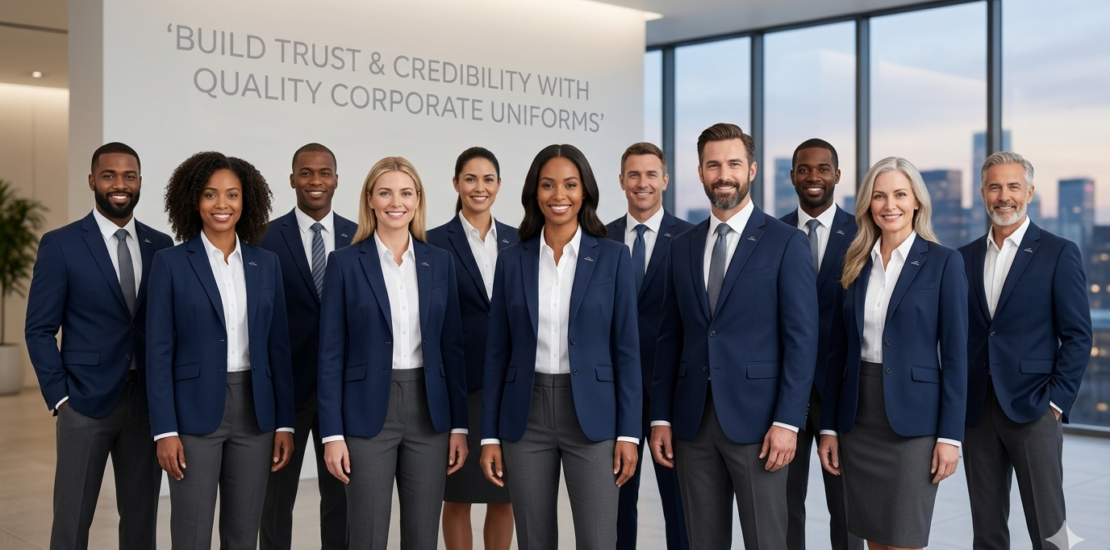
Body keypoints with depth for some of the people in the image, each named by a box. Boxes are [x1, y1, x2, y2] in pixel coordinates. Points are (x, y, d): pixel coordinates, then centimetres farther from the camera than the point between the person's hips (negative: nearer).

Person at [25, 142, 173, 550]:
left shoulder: (162, 246, 7)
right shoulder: (60, 245, -2)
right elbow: (40, 330, -2)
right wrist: (59, 396, -9)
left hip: (148, 400, 3)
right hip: (86, 400, -3)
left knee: (141, 517, 10)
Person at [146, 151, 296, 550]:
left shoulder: (266, 264, 7)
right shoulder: (171, 263, -3)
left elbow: (278, 347, 8)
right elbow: (158, 352, -5)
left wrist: (285, 423, 4)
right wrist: (165, 430, -10)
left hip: (254, 411, 3)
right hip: (195, 411, -3)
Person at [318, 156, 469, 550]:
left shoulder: (440, 262, 7)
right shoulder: (345, 262, -2)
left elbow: (452, 347, 7)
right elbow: (331, 353, -3)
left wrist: (459, 425, 3)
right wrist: (332, 432, -8)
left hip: (428, 412, 3)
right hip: (368, 413, -3)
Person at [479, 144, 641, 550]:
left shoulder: (612, 257, 0)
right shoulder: (512, 261, 5)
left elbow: (626, 348, -1)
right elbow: (497, 352, 6)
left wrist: (628, 431, -6)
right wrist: (489, 435, 2)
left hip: (591, 415, -2)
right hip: (525, 417, 2)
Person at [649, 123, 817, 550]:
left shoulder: (786, 243, -2)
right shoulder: (681, 247, 11)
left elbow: (802, 338, -7)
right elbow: (670, 338, 11)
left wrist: (787, 421, -13)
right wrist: (661, 417, 6)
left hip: (755, 419, -4)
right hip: (692, 421, 4)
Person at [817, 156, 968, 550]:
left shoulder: (943, 262, -4)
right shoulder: (855, 263, 8)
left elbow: (955, 353, -6)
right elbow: (840, 350, 9)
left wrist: (950, 435, -10)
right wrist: (828, 426, 6)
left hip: (913, 420, -4)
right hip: (857, 420, 4)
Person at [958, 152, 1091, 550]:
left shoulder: (1059, 254, -1)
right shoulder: (965, 258, 11)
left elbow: (1078, 336, -3)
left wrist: (1056, 402, -10)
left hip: (1033, 410, -4)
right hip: (976, 411, 4)